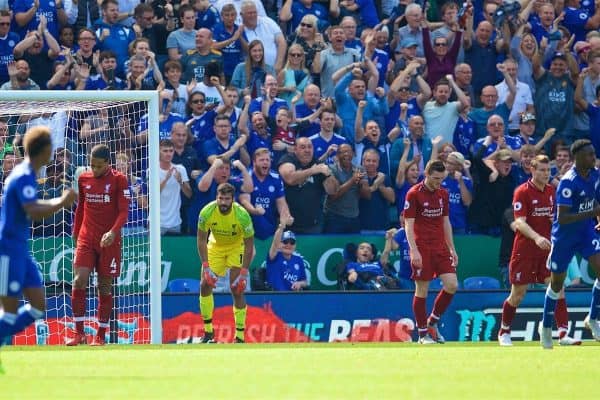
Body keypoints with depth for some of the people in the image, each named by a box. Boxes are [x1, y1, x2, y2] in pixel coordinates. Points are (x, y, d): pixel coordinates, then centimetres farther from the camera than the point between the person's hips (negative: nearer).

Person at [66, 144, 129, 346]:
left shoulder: (119, 180, -3)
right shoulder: (83, 179, 9)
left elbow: (124, 211, -8)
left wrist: (113, 232, -23)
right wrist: (75, 233, 17)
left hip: (109, 240, -3)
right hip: (86, 238, 3)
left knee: (105, 287, 2)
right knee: (79, 281, -13)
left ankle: (101, 335, 10)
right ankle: (79, 333, -8)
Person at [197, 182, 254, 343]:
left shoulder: (242, 215, -30)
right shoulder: (207, 212, -25)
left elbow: (249, 245, -22)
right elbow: (201, 240, -15)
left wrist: (244, 272, -26)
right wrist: (206, 266, -23)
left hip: (237, 247, -3)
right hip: (215, 246, 3)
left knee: (237, 289, -13)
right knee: (205, 285, -6)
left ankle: (240, 336, -7)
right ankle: (208, 331, 8)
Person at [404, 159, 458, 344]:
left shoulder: (443, 194, 10)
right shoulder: (414, 194, -8)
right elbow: (409, 224, -11)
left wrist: (452, 248, 15)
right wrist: (414, 251, -19)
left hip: (440, 247, 6)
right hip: (422, 249, -6)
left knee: (452, 285, -5)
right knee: (422, 291, -2)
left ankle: (432, 322, 14)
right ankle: (423, 333, 8)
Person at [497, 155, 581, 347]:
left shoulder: (551, 191, 8)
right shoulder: (522, 192, -10)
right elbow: (520, 223, -20)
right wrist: (537, 237, -35)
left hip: (547, 249, 4)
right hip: (525, 250, -4)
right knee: (517, 295, 4)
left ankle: (563, 333, -15)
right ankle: (504, 332, 24)